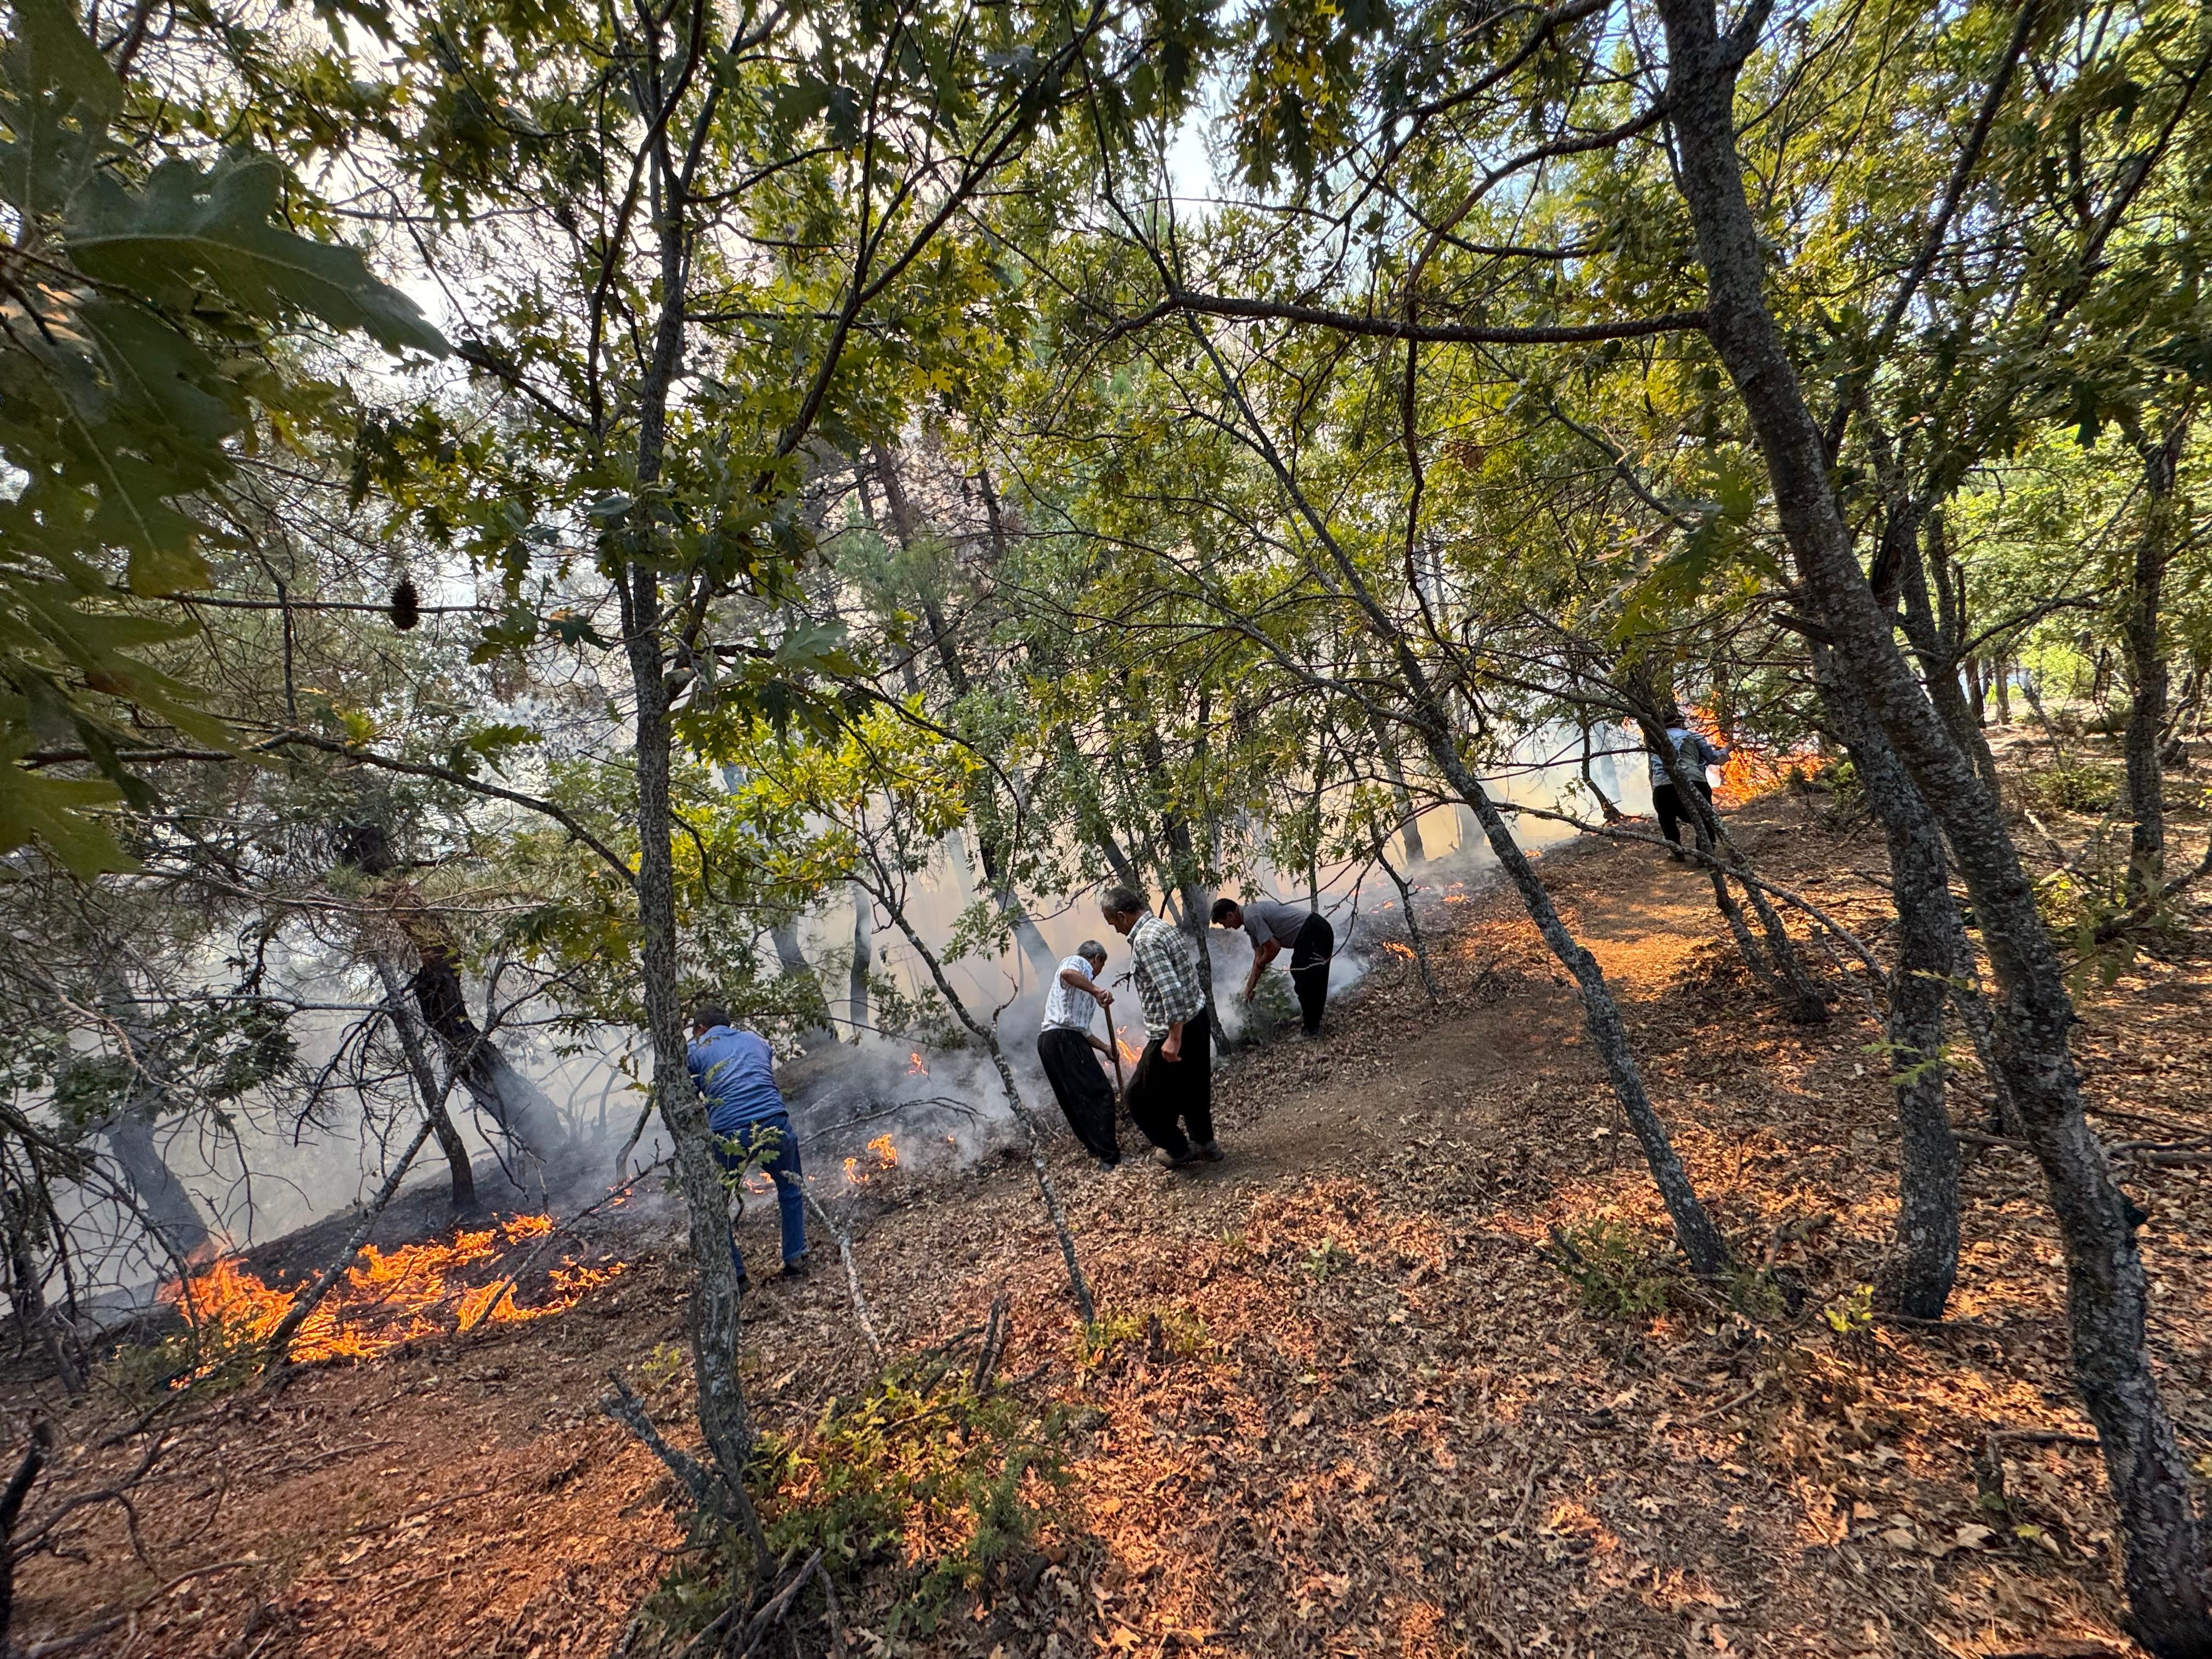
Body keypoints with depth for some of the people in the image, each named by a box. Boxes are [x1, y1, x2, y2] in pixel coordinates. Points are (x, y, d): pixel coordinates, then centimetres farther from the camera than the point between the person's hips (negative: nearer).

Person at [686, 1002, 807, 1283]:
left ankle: (734, 1274, 27)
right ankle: (795, 1260, 30)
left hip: (727, 1137, -2)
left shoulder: (696, 1051, 13)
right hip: (774, 1127, 3)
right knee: (790, 1191, 29)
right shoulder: (756, 1039, 23)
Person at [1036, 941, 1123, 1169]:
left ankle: (1097, 1145, 33)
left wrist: (1106, 1049, 38)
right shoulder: (1078, 962, 2)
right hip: (1063, 1040, -10)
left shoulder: (1084, 987, 30)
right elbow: (1067, 973, -25)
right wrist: (1097, 991, -32)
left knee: (1077, 1099, 20)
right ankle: (1110, 1158, -11)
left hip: (1051, 1041, 10)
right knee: (1100, 1095, -9)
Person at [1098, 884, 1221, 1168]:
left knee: (1140, 1097, 7)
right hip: (1198, 1020, 10)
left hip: (1175, 1029, -10)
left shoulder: (1145, 940, -20)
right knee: (1193, 1087, 25)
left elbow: (1171, 990, -28)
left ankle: (1178, 1149, 20)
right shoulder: (1163, 927, 9)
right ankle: (1204, 1142, 39)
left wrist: (1174, 1038, -27)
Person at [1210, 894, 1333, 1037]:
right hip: (1314, 931, 11)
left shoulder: (1251, 917, -18)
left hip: (1315, 933, -11)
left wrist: (1260, 964, 2)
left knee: (1306, 982, -5)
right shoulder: (1252, 914, 14)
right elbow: (1259, 955, 17)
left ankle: (1313, 1030, 4)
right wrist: (1249, 988, 18)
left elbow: (1274, 948, -18)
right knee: (1298, 972, 26)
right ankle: (1309, 1016, 40)